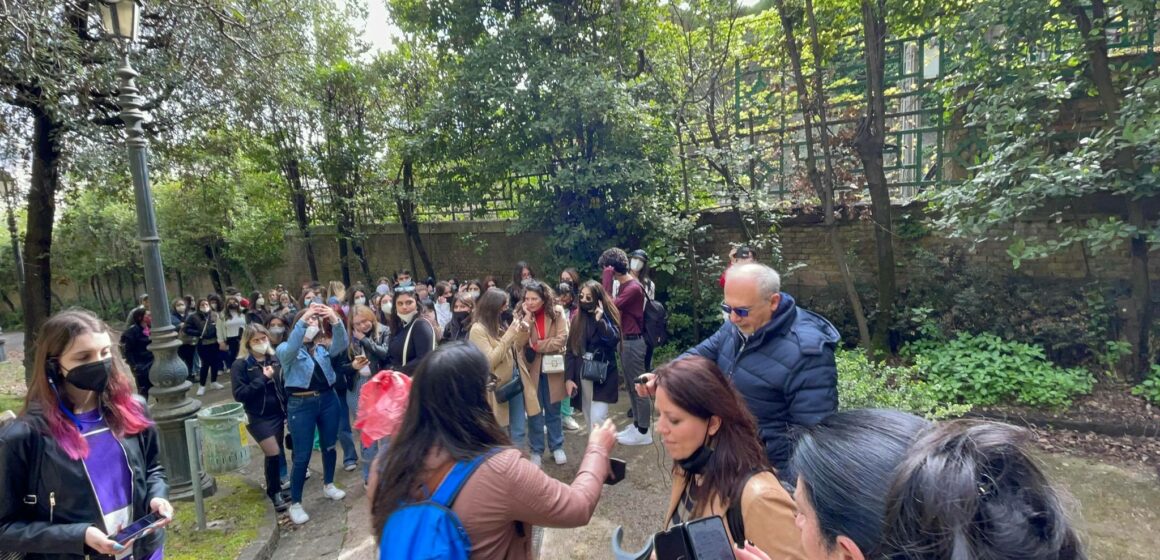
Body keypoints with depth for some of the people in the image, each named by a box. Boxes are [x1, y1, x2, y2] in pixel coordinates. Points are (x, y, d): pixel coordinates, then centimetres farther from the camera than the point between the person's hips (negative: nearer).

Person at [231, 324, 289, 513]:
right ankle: (275, 493, 12)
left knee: (277, 452, 13)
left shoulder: (274, 359, 1)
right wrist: (263, 379, -21)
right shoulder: (240, 365, -10)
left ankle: (275, 486, 34)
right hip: (258, 418, -4)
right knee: (273, 453, -7)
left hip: (277, 414, 4)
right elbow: (239, 394, -17)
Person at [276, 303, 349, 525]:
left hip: (328, 399, 4)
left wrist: (335, 321, -32)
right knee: (302, 455, 0)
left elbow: (341, 345, -13)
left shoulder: (323, 347, 7)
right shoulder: (286, 349, -1)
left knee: (329, 447, 17)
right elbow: (291, 348, -26)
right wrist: (303, 320, -38)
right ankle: (295, 503, 14)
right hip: (301, 404, -4)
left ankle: (328, 485, 38)